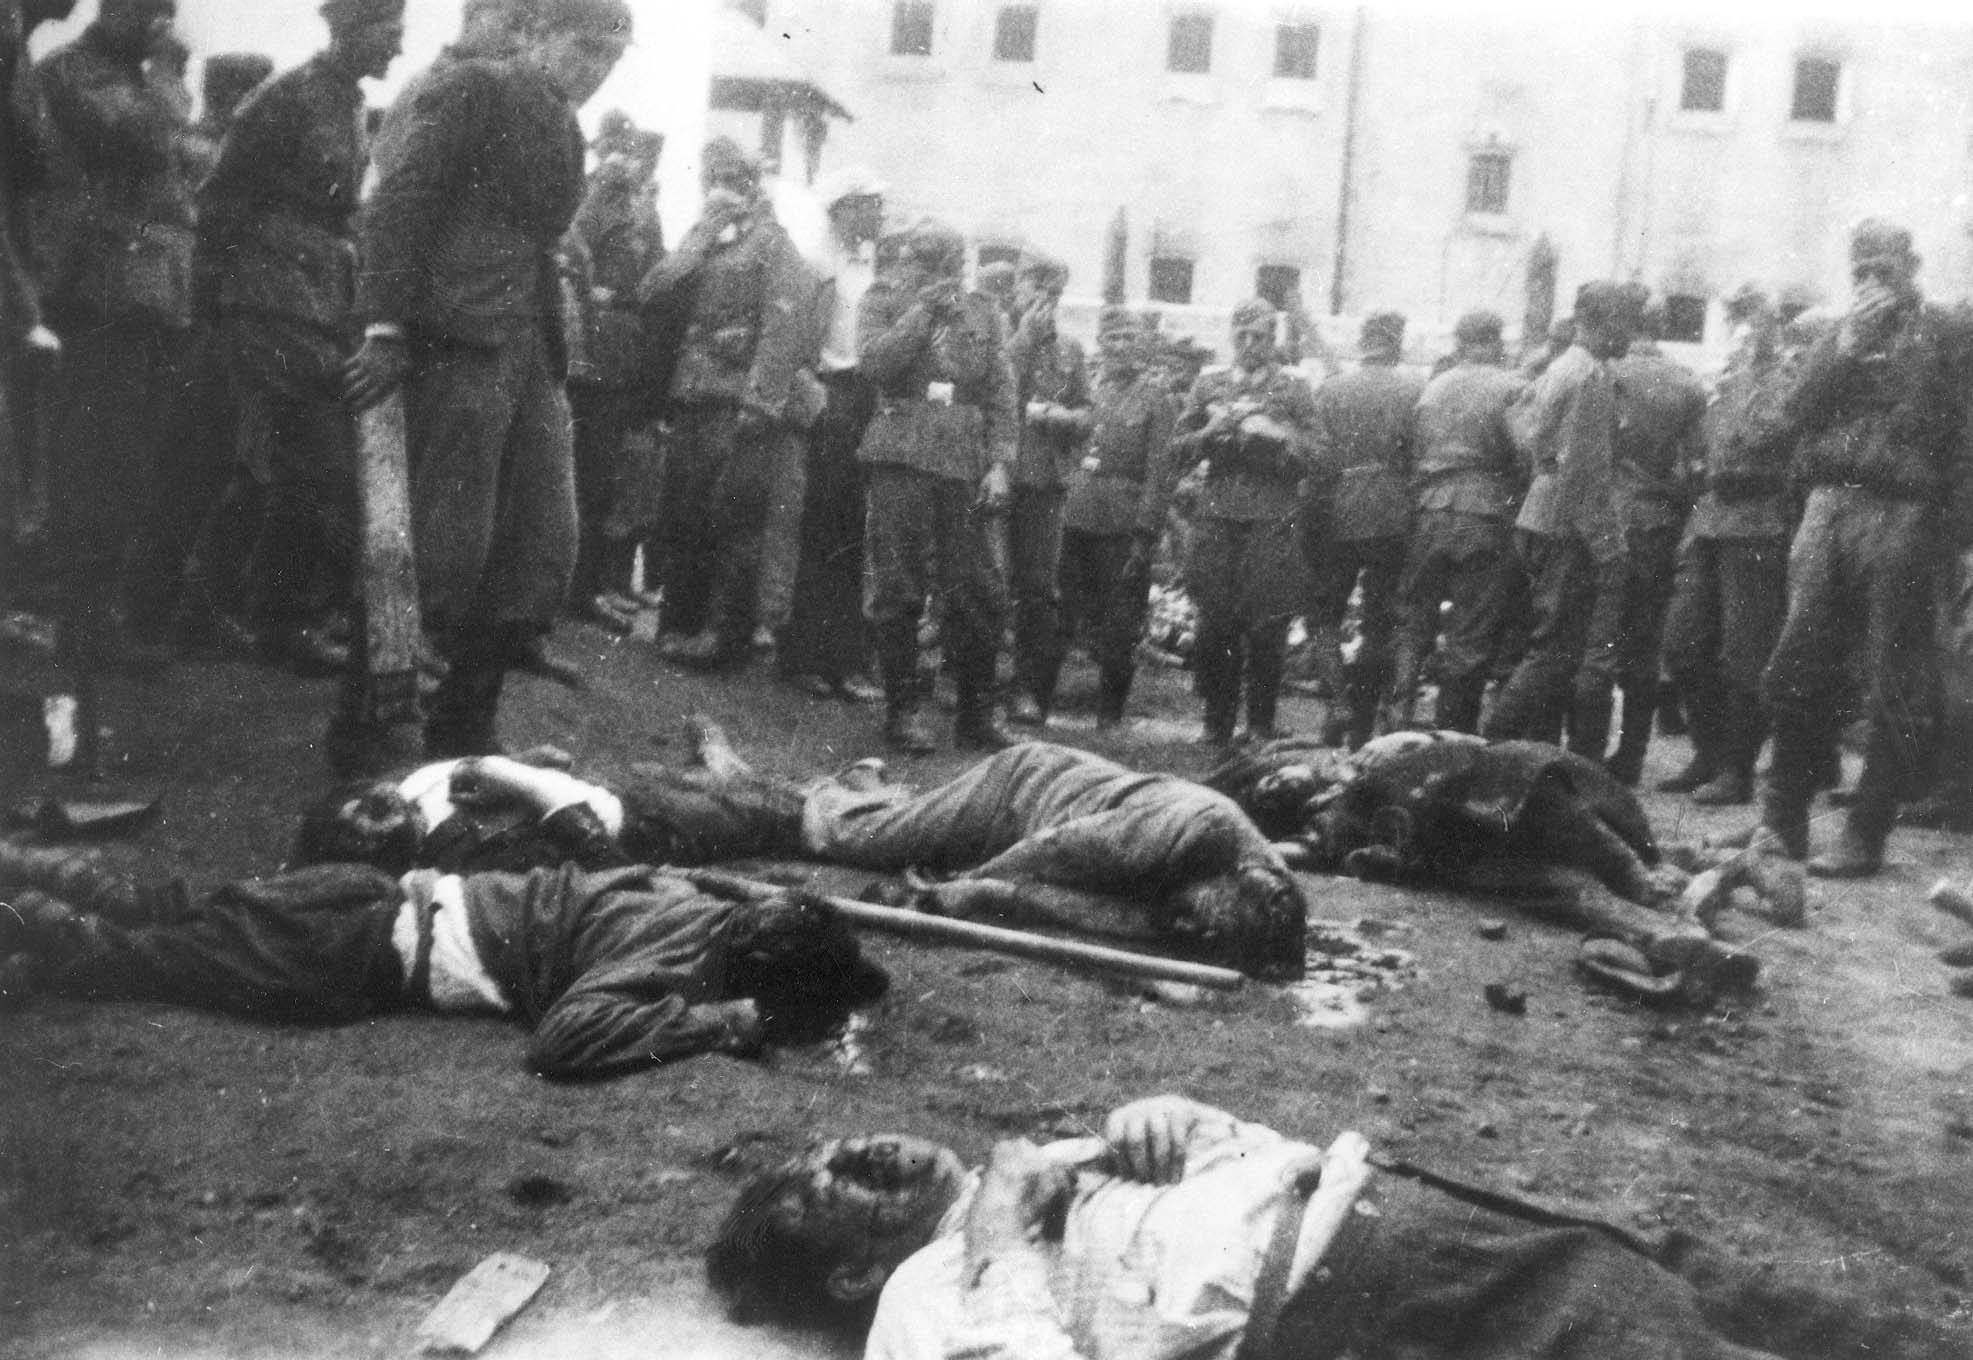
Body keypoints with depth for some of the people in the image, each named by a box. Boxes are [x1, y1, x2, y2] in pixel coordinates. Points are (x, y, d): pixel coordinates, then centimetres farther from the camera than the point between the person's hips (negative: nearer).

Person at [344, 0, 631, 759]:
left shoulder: (564, 130, 22)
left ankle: (463, 735, 12)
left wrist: (554, 347, 9)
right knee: (448, 548, -8)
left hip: (529, 352, 8)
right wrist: (386, 326, -18)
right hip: (458, 344, -8)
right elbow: (399, 204, -10)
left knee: (544, 549, 3)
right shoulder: (470, 90, -1)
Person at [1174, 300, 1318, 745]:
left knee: (1266, 631, -4)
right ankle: (1217, 723, 12)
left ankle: (1261, 726, 8)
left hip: (1272, 521, -2)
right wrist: (1212, 430, -7)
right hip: (1216, 519, 2)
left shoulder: (1293, 388, 7)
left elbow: (1312, 458, 2)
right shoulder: (1209, 384, 14)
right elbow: (1178, 449, 11)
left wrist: (1274, 435, -14)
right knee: (1215, 625, 0)